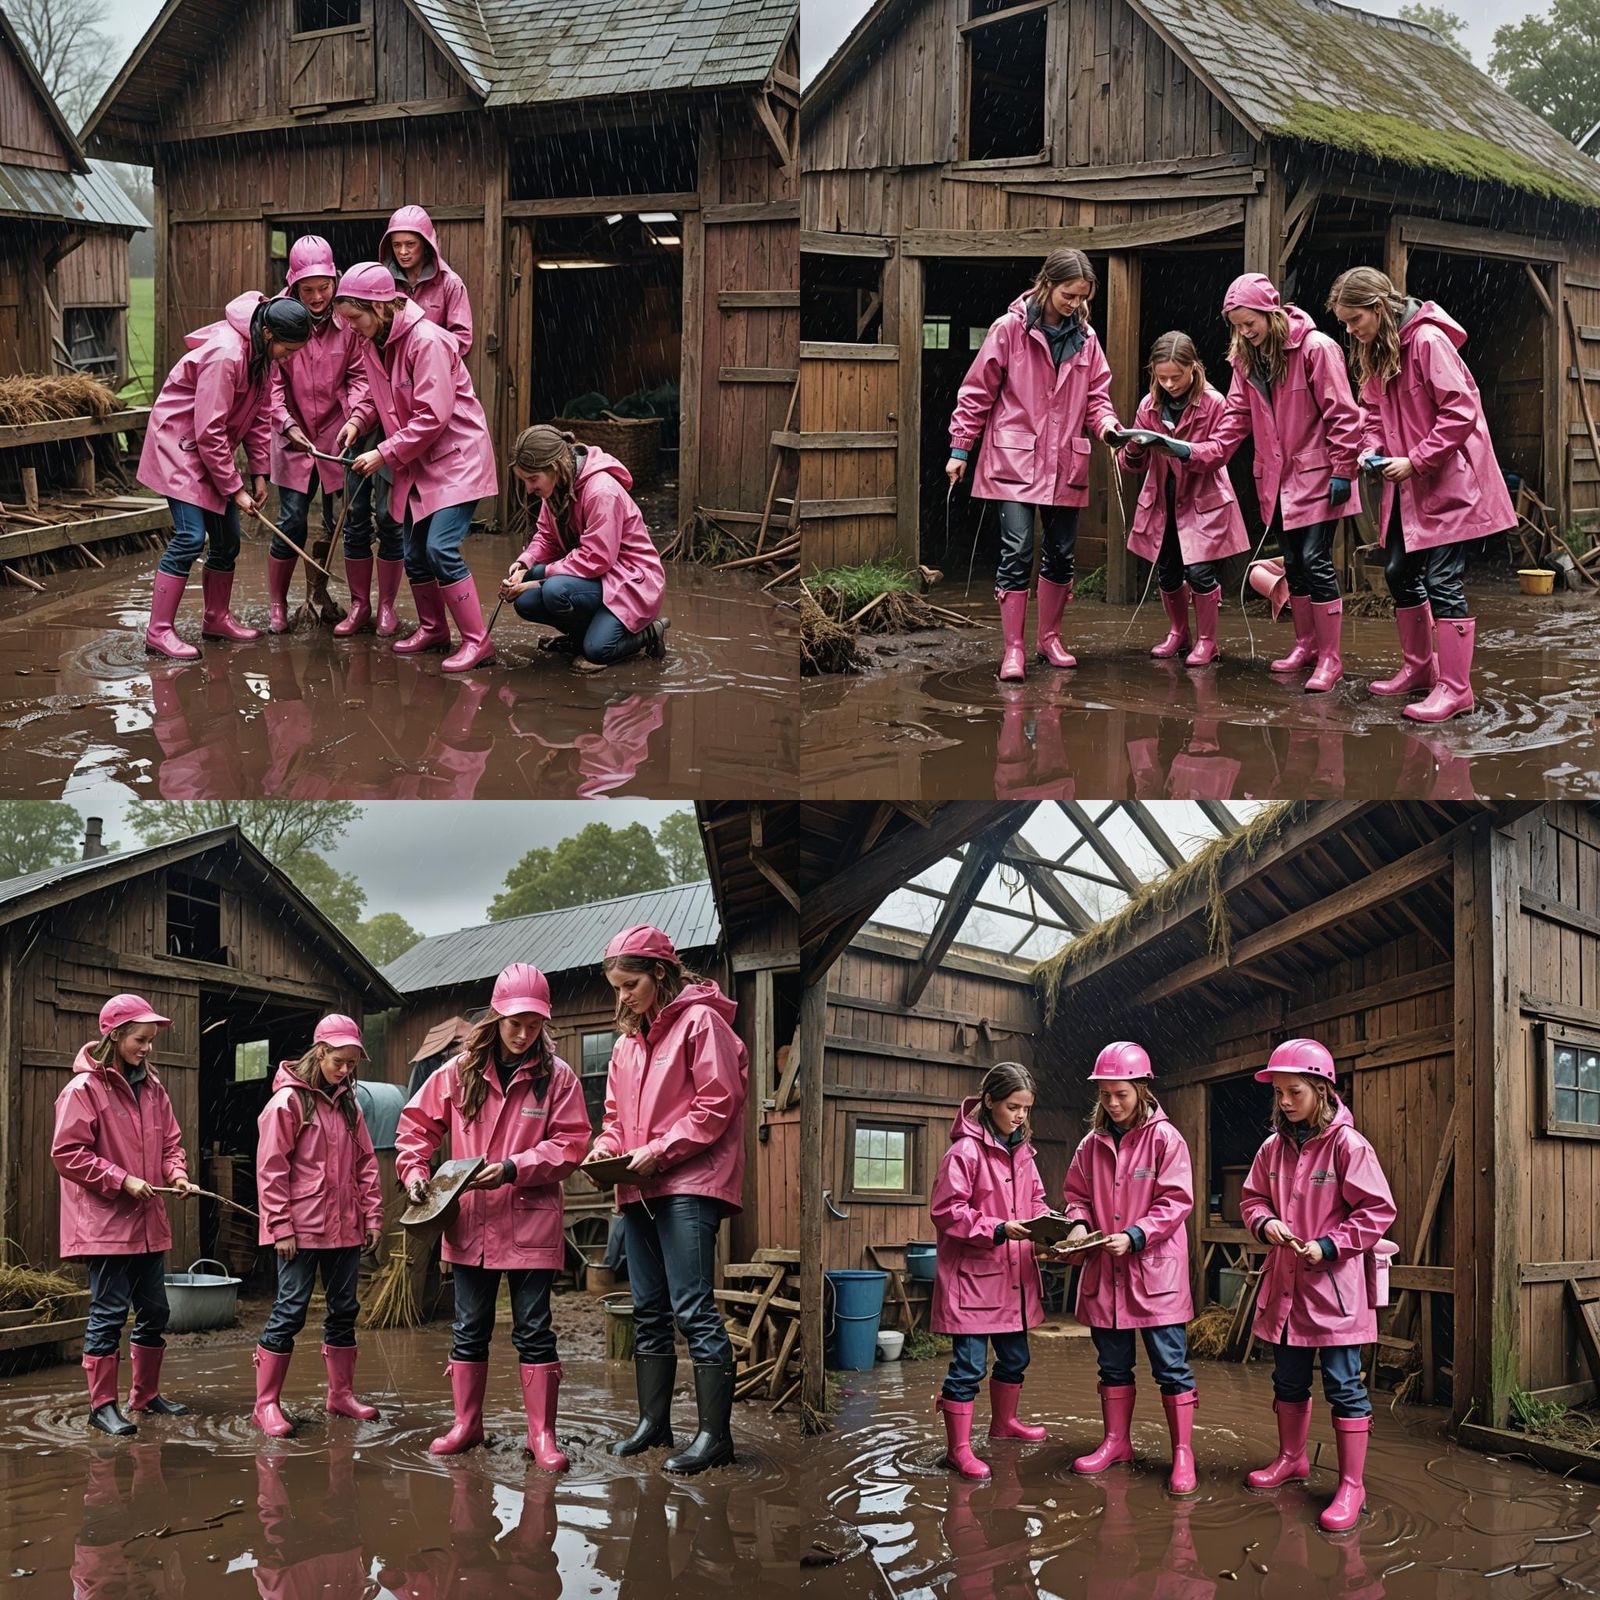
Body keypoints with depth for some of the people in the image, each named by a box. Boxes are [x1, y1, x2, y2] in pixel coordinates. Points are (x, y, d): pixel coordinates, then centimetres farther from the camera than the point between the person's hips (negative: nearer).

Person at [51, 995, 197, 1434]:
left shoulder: (152, 1087, 10)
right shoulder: (84, 1089, -11)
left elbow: (170, 1142, 18)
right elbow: (67, 1153, -14)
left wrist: (176, 1173, -3)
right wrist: (122, 1180, -17)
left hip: (148, 1223, 7)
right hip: (104, 1221, -7)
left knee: (154, 1310, 13)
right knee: (109, 1312, -4)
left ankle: (146, 1394, 26)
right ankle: (102, 1405, 3)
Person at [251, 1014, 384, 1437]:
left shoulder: (348, 1104, 12)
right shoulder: (288, 1101, -9)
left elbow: (365, 1163, 15)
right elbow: (271, 1170, -11)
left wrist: (372, 1216, 8)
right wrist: (280, 1227, -14)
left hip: (344, 1228, 7)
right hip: (302, 1229, -7)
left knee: (344, 1309, 12)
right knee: (290, 1310, -5)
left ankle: (341, 1393, 24)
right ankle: (267, 1404, 1)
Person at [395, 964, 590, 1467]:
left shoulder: (556, 1076, -4)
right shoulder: (460, 1071, 3)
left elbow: (570, 1143, -6)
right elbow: (416, 1124, 11)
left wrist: (514, 1169, -17)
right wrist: (414, 1171, -4)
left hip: (531, 1222, -2)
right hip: (470, 1222, 3)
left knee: (534, 1330, 2)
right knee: (469, 1328, 11)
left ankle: (542, 1434, 8)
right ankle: (466, 1424, 22)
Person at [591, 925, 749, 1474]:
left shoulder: (700, 1021, -5)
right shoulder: (627, 1042, 19)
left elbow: (716, 1104, -12)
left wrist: (658, 1151, -17)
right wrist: (607, 1145, 2)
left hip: (689, 1183, -8)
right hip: (639, 1188, 8)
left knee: (693, 1307, -12)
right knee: (649, 1310, 11)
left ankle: (714, 1433, -10)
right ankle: (653, 1422, 18)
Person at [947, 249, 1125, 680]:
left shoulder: (1085, 338, 6)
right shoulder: (1010, 329, -6)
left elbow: (1096, 394, 13)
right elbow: (977, 391, -2)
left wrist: (1105, 422, -10)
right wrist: (960, 449, -1)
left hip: (1064, 464, 5)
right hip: (1014, 461, -5)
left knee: (1061, 554, 11)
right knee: (1017, 552, -10)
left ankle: (1050, 639, 26)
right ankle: (1013, 650, -5)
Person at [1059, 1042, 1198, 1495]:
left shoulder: (1165, 1138, -7)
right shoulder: (1092, 1143, 8)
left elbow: (1176, 1201, -11)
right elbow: (1077, 1194, 16)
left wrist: (1134, 1236, -20)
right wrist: (1079, 1225, -6)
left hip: (1155, 1270, -5)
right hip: (1104, 1271, 5)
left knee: (1171, 1364, -2)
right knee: (1113, 1364, 15)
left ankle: (1182, 1452, 3)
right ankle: (1115, 1442, 27)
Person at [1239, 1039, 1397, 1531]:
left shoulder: (1347, 1144, -13)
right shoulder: (1274, 1148, 5)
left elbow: (1377, 1211, -11)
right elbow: (1252, 1199, 15)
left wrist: (1328, 1246, -17)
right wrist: (1265, 1223, -8)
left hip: (1334, 1285, -6)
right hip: (1285, 1283, 6)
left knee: (1344, 1385, -3)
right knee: (1288, 1380, 19)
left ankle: (1351, 1486, 2)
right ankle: (1291, 1458, 38)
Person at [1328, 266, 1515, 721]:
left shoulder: (1428, 341, -19)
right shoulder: (1372, 352, 8)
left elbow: (1459, 411, -21)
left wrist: (1415, 461, -21)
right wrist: (1371, 448, -3)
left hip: (1447, 481, -9)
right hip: (1406, 484, 9)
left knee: (1443, 581, -10)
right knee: (1399, 572, 14)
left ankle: (1454, 688, -7)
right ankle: (1418, 667, 28)